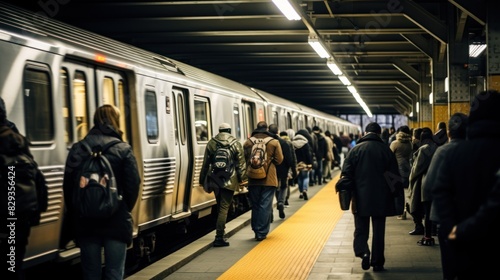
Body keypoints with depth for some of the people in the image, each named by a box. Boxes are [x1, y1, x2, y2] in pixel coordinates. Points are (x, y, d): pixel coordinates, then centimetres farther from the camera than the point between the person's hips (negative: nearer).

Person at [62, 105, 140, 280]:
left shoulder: (78, 149, 1)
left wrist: (74, 216, 10)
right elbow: (133, 184, -7)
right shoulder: (123, 149, -5)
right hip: (116, 222, -2)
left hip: (86, 222, 2)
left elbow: (68, 186, 0)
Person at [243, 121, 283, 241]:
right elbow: (279, 160, -3)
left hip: (253, 180, 2)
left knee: (255, 206, 12)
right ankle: (262, 233, 0)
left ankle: (256, 231, 16)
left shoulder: (248, 142, 0)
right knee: (265, 206, 1)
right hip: (269, 180, -2)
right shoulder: (274, 142, -5)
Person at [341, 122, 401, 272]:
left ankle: (363, 252, -15)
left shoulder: (356, 149, -3)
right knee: (379, 231, 11)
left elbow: (346, 173, -6)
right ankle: (377, 263, 13)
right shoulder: (386, 150, -2)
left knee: (361, 229, 9)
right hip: (381, 198, 1)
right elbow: (395, 176, 0)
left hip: (361, 198, -1)